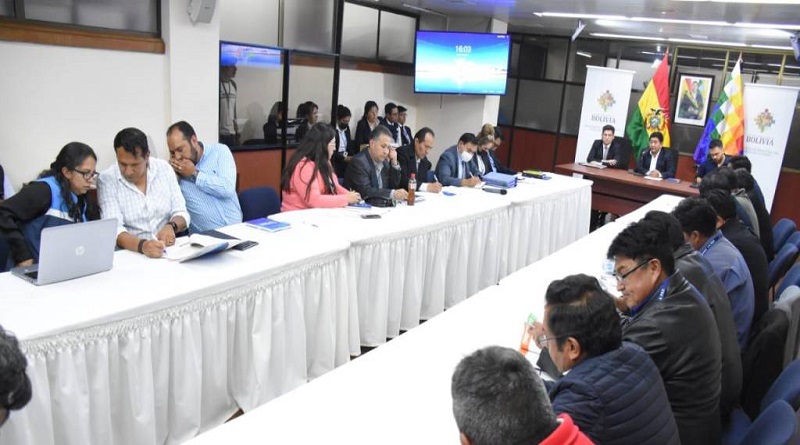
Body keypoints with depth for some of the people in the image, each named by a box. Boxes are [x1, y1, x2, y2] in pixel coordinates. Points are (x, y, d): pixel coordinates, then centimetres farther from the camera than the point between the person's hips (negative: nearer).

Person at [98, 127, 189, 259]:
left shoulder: (164, 168, 3)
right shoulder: (107, 179, -5)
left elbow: (181, 213, 5)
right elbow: (114, 229, -15)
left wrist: (171, 226, -17)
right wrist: (142, 245, -33)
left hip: (168, 251, 1)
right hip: (130, 253, -1)